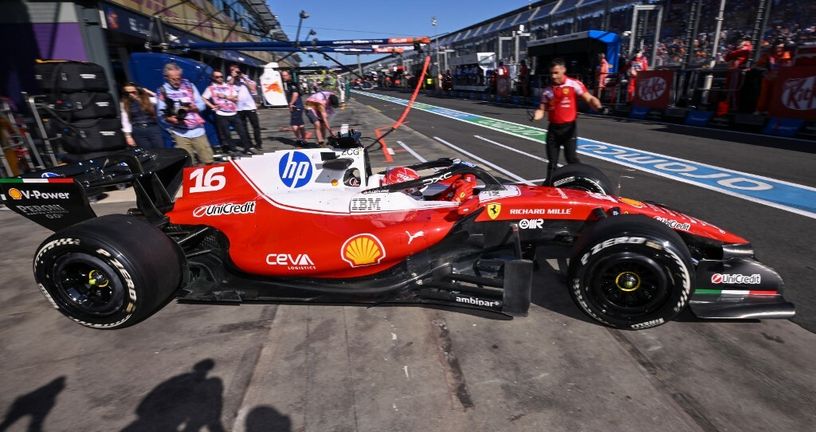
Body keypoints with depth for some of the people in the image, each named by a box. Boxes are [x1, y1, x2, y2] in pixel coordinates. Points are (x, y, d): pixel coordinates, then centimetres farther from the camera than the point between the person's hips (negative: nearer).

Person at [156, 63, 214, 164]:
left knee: (208, 161, 4)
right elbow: (162, 113, 1)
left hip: (198, 130, 2)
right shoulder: (162, 92, -1)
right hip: (180, 133, -2)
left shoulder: (189, 85, 5)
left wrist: (192, 108, -15)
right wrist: (170, 118, -20)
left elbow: (201, 104, 5)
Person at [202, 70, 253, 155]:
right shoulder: (211, 88, 5)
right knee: (225, 134, 1)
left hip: (234, 113, 2)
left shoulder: (230, 86, 11)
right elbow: (203, 99, 1)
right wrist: (212, 106, -6)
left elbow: (236, 98, 4)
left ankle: (247, 149, 10)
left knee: (242, 131, 1)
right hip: (221, 115, -2)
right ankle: (230, 150, 11)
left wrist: (224, 96, -6)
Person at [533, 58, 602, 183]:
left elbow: (589, 98, -11)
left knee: (571, 159, -7)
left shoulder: (574, 84, -6)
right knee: (552, 161, 10)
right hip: (553, 128, 4)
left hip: (569, 127, -4)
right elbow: (542, 108, 7)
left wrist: (595, 103, -33)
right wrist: (538, 114, -16)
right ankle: (548, 185, 20)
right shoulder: (547, 90, 6)